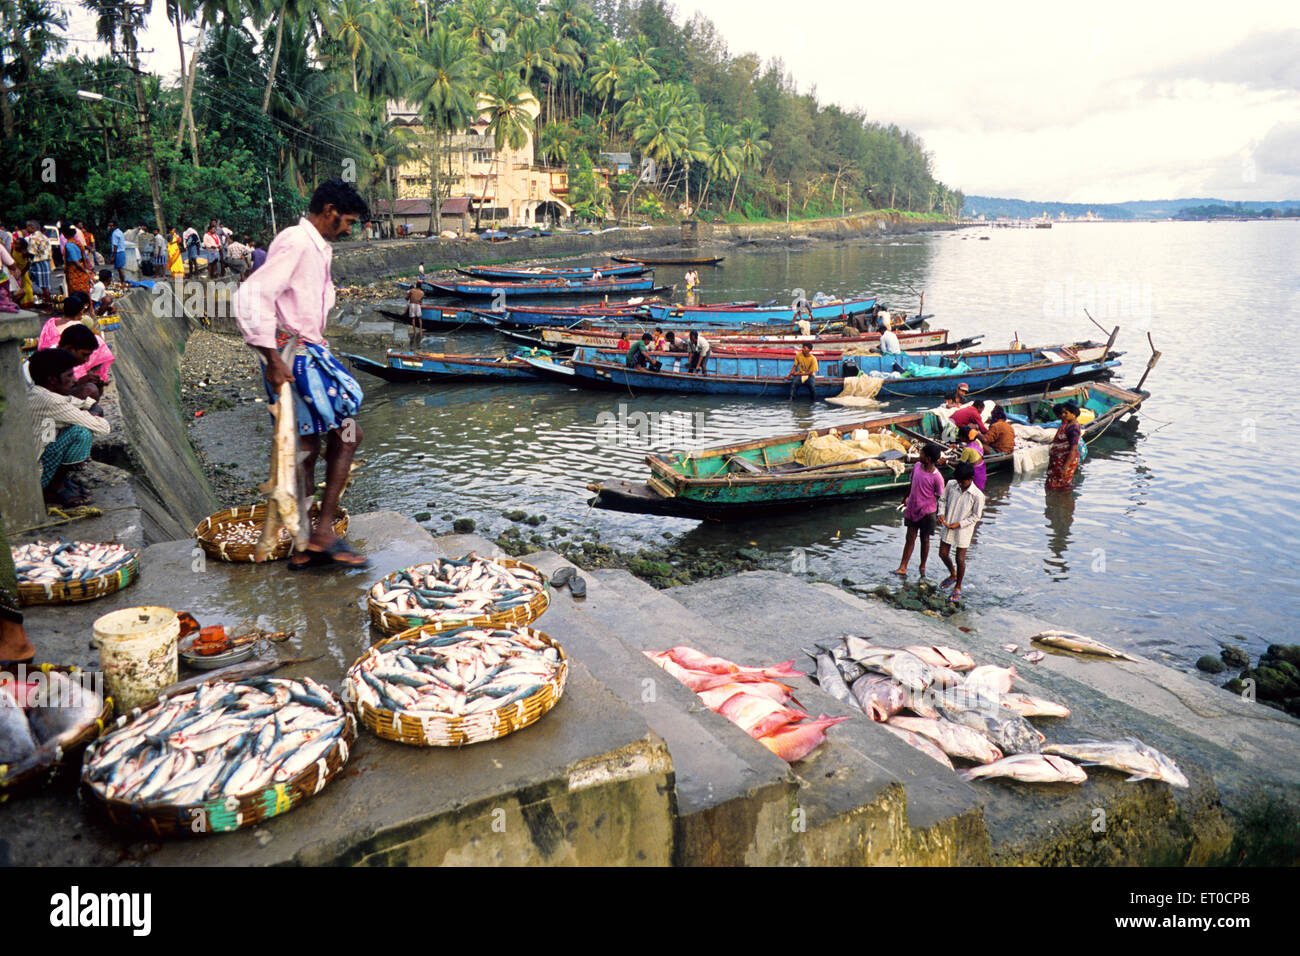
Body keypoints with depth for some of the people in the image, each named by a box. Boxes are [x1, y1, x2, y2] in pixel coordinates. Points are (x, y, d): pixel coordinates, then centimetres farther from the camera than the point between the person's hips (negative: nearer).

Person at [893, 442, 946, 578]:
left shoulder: (937, 477, -21)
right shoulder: (917, 466, -4)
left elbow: (940, 497, -11)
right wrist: (906, 497, 25)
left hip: (927, 511, -4)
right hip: (912, 509, 4)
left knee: (924, 539, 12)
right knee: (910, 538, 7)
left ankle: (923, 566, 31)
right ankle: (903, 568, 7)